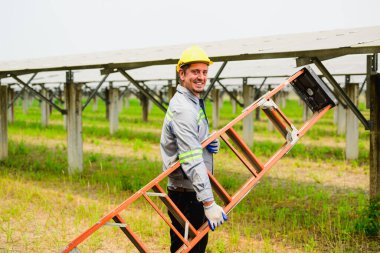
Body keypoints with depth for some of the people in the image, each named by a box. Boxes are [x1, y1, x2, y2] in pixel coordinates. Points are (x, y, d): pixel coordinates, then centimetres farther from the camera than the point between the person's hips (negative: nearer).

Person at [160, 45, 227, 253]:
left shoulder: (195, 103, 14)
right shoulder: (183, 109, -19)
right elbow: (192, 160, -27)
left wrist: (213, 144, -1)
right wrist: (209, 203, -30)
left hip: (193, 189, 10)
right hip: (186, 192, -10)